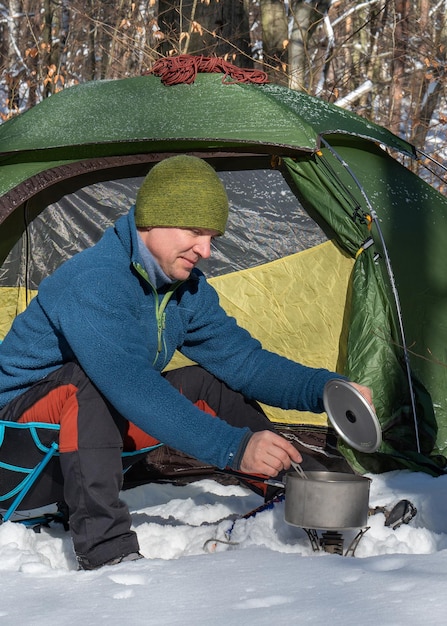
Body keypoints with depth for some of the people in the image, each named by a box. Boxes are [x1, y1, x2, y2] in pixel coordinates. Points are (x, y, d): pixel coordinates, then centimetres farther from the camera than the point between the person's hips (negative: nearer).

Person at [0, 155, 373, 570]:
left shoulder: (188, 290, -3)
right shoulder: (91, 282, -32)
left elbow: (243, 359, -2)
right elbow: (132, 385, -44)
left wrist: (326, 389, -18)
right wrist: (233, 447, -50)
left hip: (103, 423, 8)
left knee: (217, 383, -3)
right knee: (89, 380, -38)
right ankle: (103, 549, -39)